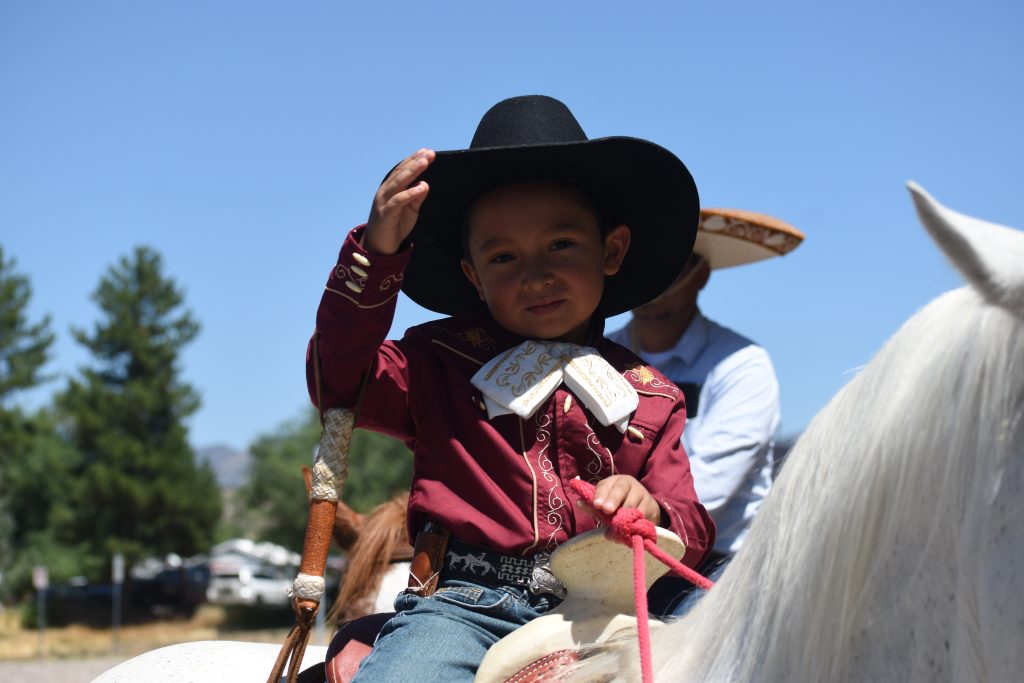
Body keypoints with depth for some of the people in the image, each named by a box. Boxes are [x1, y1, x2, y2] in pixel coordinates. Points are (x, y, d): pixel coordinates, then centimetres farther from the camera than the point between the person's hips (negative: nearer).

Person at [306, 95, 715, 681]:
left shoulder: (650, 399, 18)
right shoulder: (444, 362, 14)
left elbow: (693, 536, 13)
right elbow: (340, 379, 1)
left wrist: (649, 511, -13)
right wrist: (378, 249, -6)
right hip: (464, 603, -2)